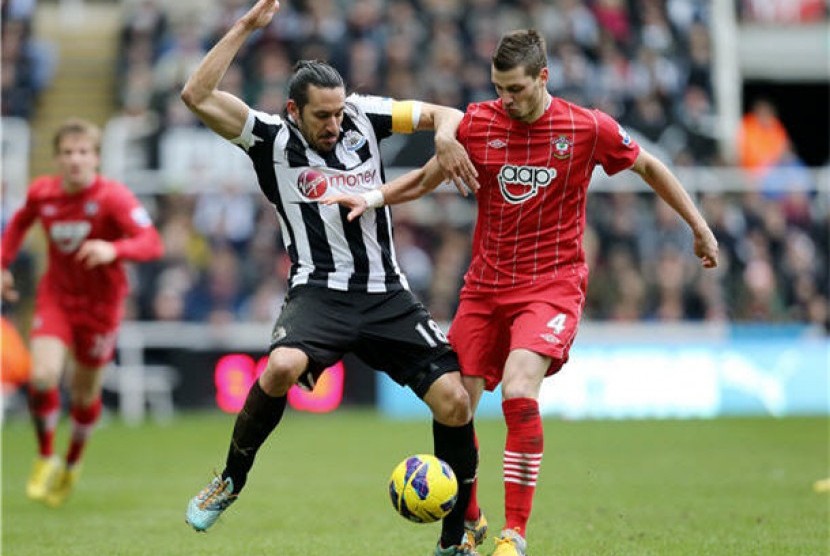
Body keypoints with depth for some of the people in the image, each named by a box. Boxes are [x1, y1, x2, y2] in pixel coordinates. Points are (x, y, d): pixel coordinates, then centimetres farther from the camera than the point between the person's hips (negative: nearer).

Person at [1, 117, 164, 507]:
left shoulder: (113, 197, -21)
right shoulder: (41, 193, -8)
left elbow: (152, 243, -35)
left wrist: (113, 250, -52)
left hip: (101, 304, -2)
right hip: (56, 296, 2)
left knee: (85, 394, 10)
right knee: (42, 377, -21)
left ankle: (72, 464, 38)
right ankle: (45, 458, 1)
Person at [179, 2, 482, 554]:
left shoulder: (363, 115, 6)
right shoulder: (272, 139, -2)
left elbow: (444, 114, 13)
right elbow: (198, 95, -13)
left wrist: (445, 133, -11)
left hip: (388, 295, 3)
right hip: (320, 291, -3)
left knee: (454, 400, -10)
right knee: (282, 367, -34)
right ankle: (231, 481, -7)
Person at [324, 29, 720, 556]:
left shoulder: (589, 128, -7)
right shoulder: (477, 123, -1)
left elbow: (649, 166, 9)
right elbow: (425, 180, 12)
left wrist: (700, 228, 13)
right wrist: (372, 199, -5)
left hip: (553, 283, -4)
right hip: (485, 286, 4)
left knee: (519, 392, -25)